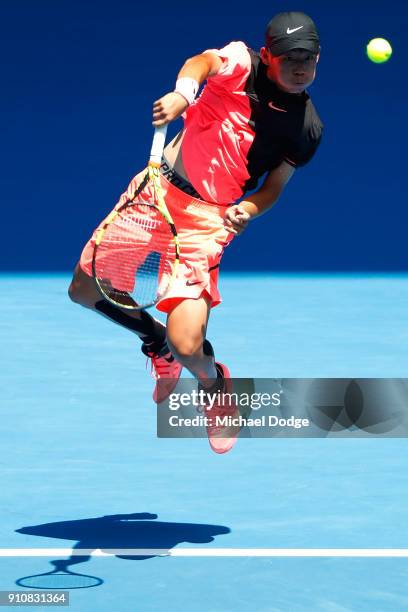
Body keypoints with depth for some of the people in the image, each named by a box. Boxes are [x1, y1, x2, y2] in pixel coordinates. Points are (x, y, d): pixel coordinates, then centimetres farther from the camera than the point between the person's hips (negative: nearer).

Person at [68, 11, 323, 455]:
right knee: (85, 292, 11)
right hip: (158, 187, 2)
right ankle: (158, 342, 38)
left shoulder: (308, 129, -3)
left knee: (187, 346, -16)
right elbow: (205, 61, -29)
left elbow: (274, 187, 4)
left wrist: (248, 210, -18)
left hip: (207, 218, -2)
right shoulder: (242, 64, -8)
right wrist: (183, 89, -52)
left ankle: (217, 386, 22)